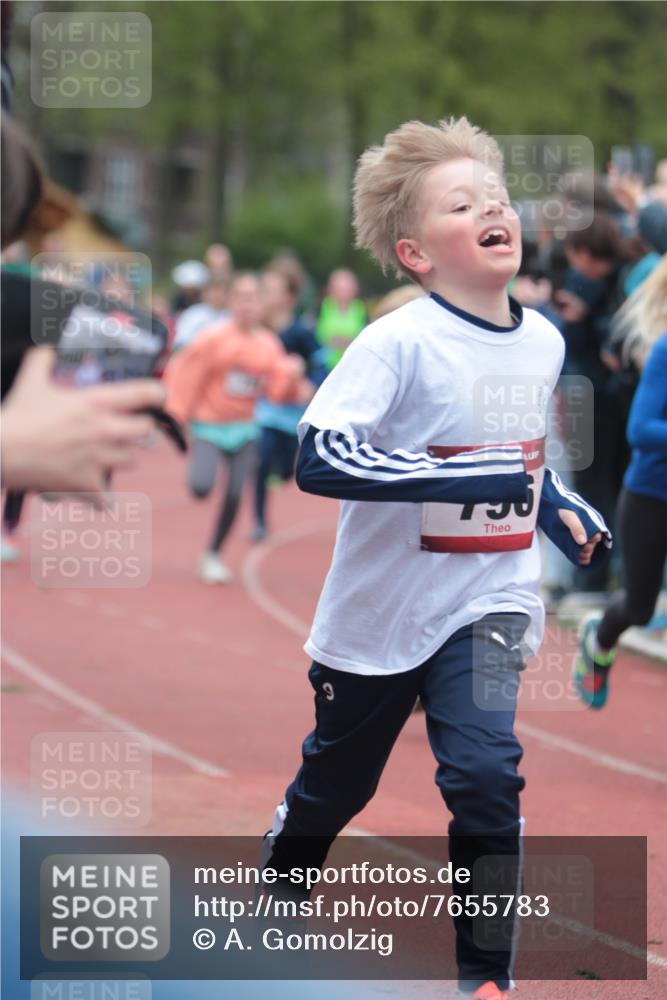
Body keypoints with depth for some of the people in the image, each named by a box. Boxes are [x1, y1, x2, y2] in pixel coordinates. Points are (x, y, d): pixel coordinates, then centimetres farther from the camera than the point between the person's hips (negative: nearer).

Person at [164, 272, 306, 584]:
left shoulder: (269, 344, 2)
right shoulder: (214, 339, -12)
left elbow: (278, 392, 5)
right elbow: (184, 372, -9)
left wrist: (292, 375, -15)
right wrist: (177, 414, -12)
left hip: (244, 430, 4)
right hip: (210, 426, -4)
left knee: (234, 497, -2)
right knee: (201, 487, -23)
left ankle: (212, 556, 17)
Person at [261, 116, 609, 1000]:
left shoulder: (543, 342, 0)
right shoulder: (398, 343, -20)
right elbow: (319, 459, -32)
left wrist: (556, 505, 3)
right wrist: (461, 478, -36)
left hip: (488, 602, 3)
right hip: (381, 606, -3)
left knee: (486, 774, -18)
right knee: (336, 782, 16)